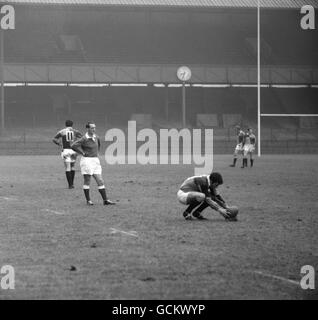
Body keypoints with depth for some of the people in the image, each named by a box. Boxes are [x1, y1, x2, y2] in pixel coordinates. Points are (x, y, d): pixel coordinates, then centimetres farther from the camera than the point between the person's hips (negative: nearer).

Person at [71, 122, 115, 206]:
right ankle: (88, 200, 12)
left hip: (96, 161, 7)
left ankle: (105, 200, 4)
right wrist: (83, 152, -13)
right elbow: (73, 146, -20)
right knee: (87, 181, 2)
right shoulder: (84, 139, -13)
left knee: (100, 181, 3)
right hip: (87, 160, -7)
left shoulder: (96, 137, 9)